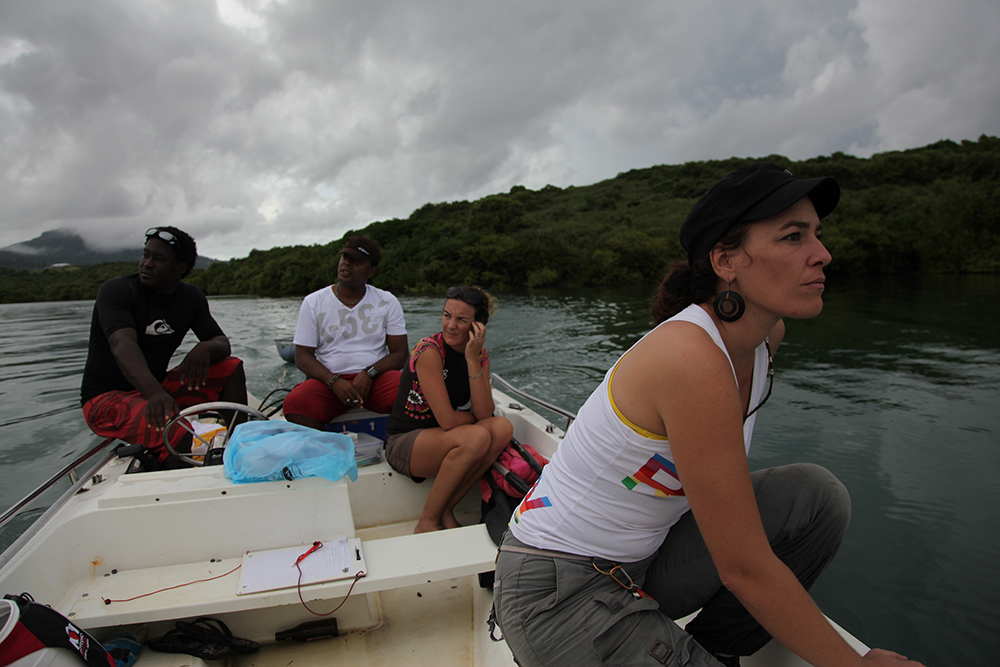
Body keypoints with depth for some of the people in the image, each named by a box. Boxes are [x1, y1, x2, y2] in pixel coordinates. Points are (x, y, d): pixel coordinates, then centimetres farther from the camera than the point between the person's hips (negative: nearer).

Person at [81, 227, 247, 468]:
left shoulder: (192, 298, 3)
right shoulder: (116, 291, -15)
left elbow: (222, 343, 1)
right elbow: (122, 345, -32)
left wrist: (205, 348, -27)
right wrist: (155, 393, -51)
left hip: (157, 387, 6)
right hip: (107, 399, -6)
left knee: (232, 368, -9)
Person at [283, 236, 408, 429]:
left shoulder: (388, 303, 7)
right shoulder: (313, 303, 7)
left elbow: (400, 353, 4)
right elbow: (302, 356, 4)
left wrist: (369, 373, -15)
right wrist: (334, 381, -15)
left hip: (376, 379, 0)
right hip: (328, 379, 0)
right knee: (294, 403, -31)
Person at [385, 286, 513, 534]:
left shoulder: (480, 356, 0)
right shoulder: (429, 351, -20)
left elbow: (485, 413, -14)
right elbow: (447, 420, -24)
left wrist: (472, 360, -20)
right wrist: (477, 417, -5)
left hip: (444, 442, 6)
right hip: (403, 442, -6)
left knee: (502, 427, -19)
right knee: (476, 437, -31)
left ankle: (445, 510, -9)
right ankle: (427, 521, -13)